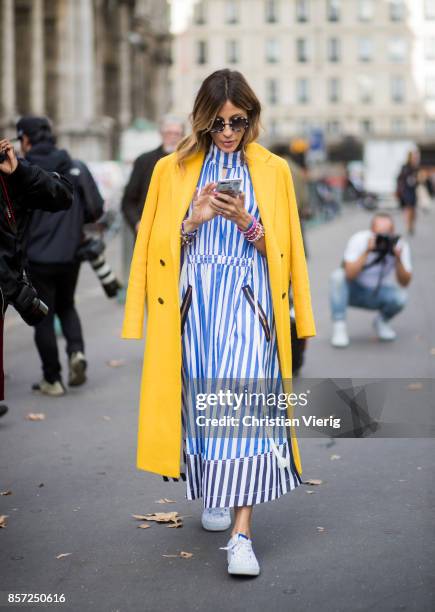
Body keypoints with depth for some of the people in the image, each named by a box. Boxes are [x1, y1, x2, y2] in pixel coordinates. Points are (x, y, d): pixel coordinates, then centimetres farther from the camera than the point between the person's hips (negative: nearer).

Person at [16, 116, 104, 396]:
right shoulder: (77, 168, -1)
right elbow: (96, 208, 0)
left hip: (38, 256, -3)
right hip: (71, 254, 3)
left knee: (44, 316, 8)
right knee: (66, 306, 23)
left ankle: (52, 379, 12)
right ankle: (77, 350, -1)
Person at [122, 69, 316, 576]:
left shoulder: (273, 171, 8)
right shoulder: (173, 169, 9)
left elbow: (280, 249, 7)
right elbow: (159, 247, 7)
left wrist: (246, 222, -12)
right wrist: (195, 219, -11)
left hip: (249, 301, -2)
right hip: (195, 302, 2)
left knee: (243, 400, -14)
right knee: (202, 397, 5)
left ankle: (241, 531, -16)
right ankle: (211, 494, 30)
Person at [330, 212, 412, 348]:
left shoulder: (399, 245, -14)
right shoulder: (359, 240, -20)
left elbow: (404, 283, -19)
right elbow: (350, 274, -32)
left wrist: (398, 258, -33)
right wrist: (367, 252, -39)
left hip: (379, 294, 1)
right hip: (355, 292, -1)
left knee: (400, 297, -29)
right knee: (337, 276, -30)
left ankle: (381, 321, 6)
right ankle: (339, 328, -23)